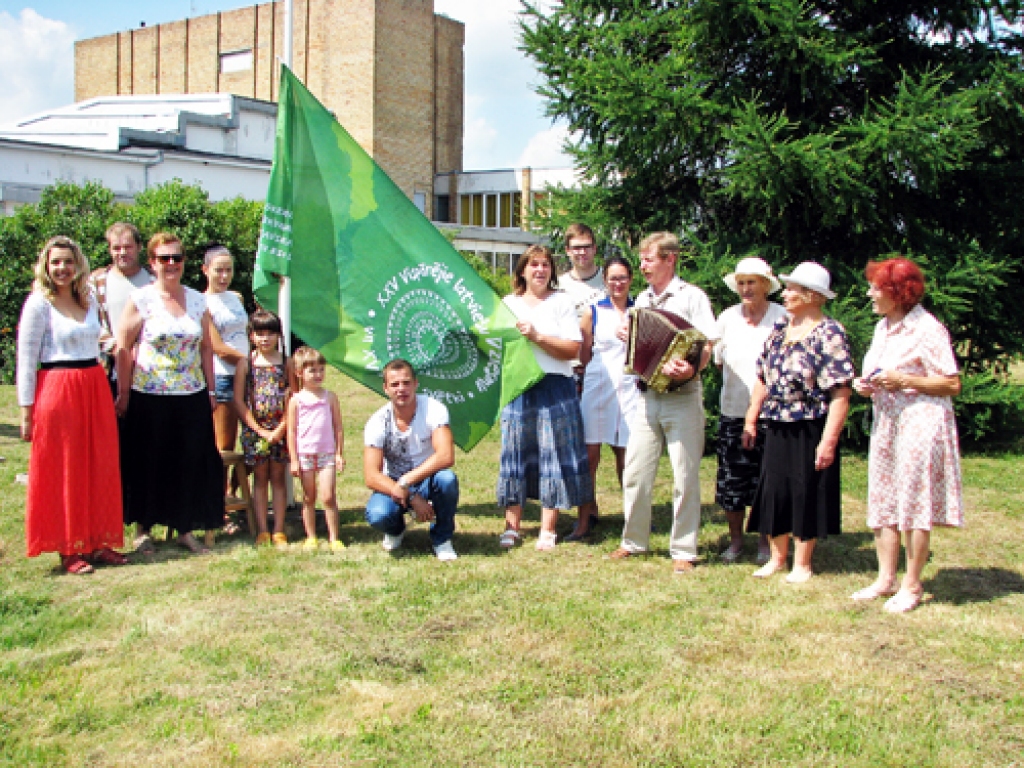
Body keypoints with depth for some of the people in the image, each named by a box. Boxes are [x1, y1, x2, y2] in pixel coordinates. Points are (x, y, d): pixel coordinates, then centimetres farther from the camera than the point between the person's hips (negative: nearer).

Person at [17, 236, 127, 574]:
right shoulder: (39, 303, -6)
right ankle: (69, 550, 9)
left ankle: (97, 543, 17)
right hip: (57, 391, -6)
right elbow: (26, 360, -7)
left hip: (95, 390, 6)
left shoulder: (90, 300, 11)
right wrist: (26, 411, -10)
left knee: (99, 468, 8)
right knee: (61, 472, 1)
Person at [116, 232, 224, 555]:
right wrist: (123, 393, -7)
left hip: (192, 397, 3)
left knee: (191, 464, 5)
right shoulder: (140, 300, -2)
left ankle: (186, 528, 18)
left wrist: (210, 390, 11)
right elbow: (123, 347, -3)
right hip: (149, 397, -3)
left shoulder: (198, 301, 9)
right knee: (148, 464, 4)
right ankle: (143, 528, 18)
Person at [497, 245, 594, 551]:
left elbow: (573, 350, -6)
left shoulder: (562, 302, 4)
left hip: (554, 387, -2)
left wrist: (537, 336, -14)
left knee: (553, 455, -1)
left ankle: (548, 529, 6)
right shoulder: (508, 304, 13)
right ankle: (512, 526, 10)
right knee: (515, 454, 3)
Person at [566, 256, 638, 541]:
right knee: (589, 454, -3)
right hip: (598, 386, 0)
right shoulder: (593, 312, 7)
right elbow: (584, 355, 10)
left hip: (630, 387, 0)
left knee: (626, 454, 3)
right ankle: (585, 519, 5)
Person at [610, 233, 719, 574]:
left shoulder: (691, 296, -5)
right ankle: (634, 541, 21)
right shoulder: (643, 299, 15)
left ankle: (683, 550, 9)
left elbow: (707, 346, -13)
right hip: (648, 396, 6)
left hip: (682, 397, -6)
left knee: (685, 476, 0)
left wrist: (691, 369, -32)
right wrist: (627, 337, 4)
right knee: (635, 472, 7)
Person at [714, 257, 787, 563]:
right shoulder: (728, 317, 7)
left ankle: (766, 542, 19)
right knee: (732, 479, 6)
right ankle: (735, 539, 22)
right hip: (733, 410, 3)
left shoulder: (782, 318, -4)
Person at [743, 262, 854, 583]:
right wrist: (750, 420, 10)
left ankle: (802, 564, 17)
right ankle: (777, 557, 24)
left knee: (806, 493, 4)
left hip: (810, 431, -6)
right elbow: (763, 379, 14)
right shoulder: (780, 330, 9)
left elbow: (840, 394, -16)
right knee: (773, 491, 10)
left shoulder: (829, 334, -11)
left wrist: (829, 441, -21)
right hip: (777, 428, 6)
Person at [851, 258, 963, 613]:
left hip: (920, 422, -8)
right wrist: (866, 385, 5)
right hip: (886, 422, 8)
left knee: (914, 504, -2)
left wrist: (904, 380, -20)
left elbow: (952, 384, -13)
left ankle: (912, 586, 8)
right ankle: (885, 579, 19)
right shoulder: (882, 327, 14)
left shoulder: (927, 329, -12)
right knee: (882, 502, 10)